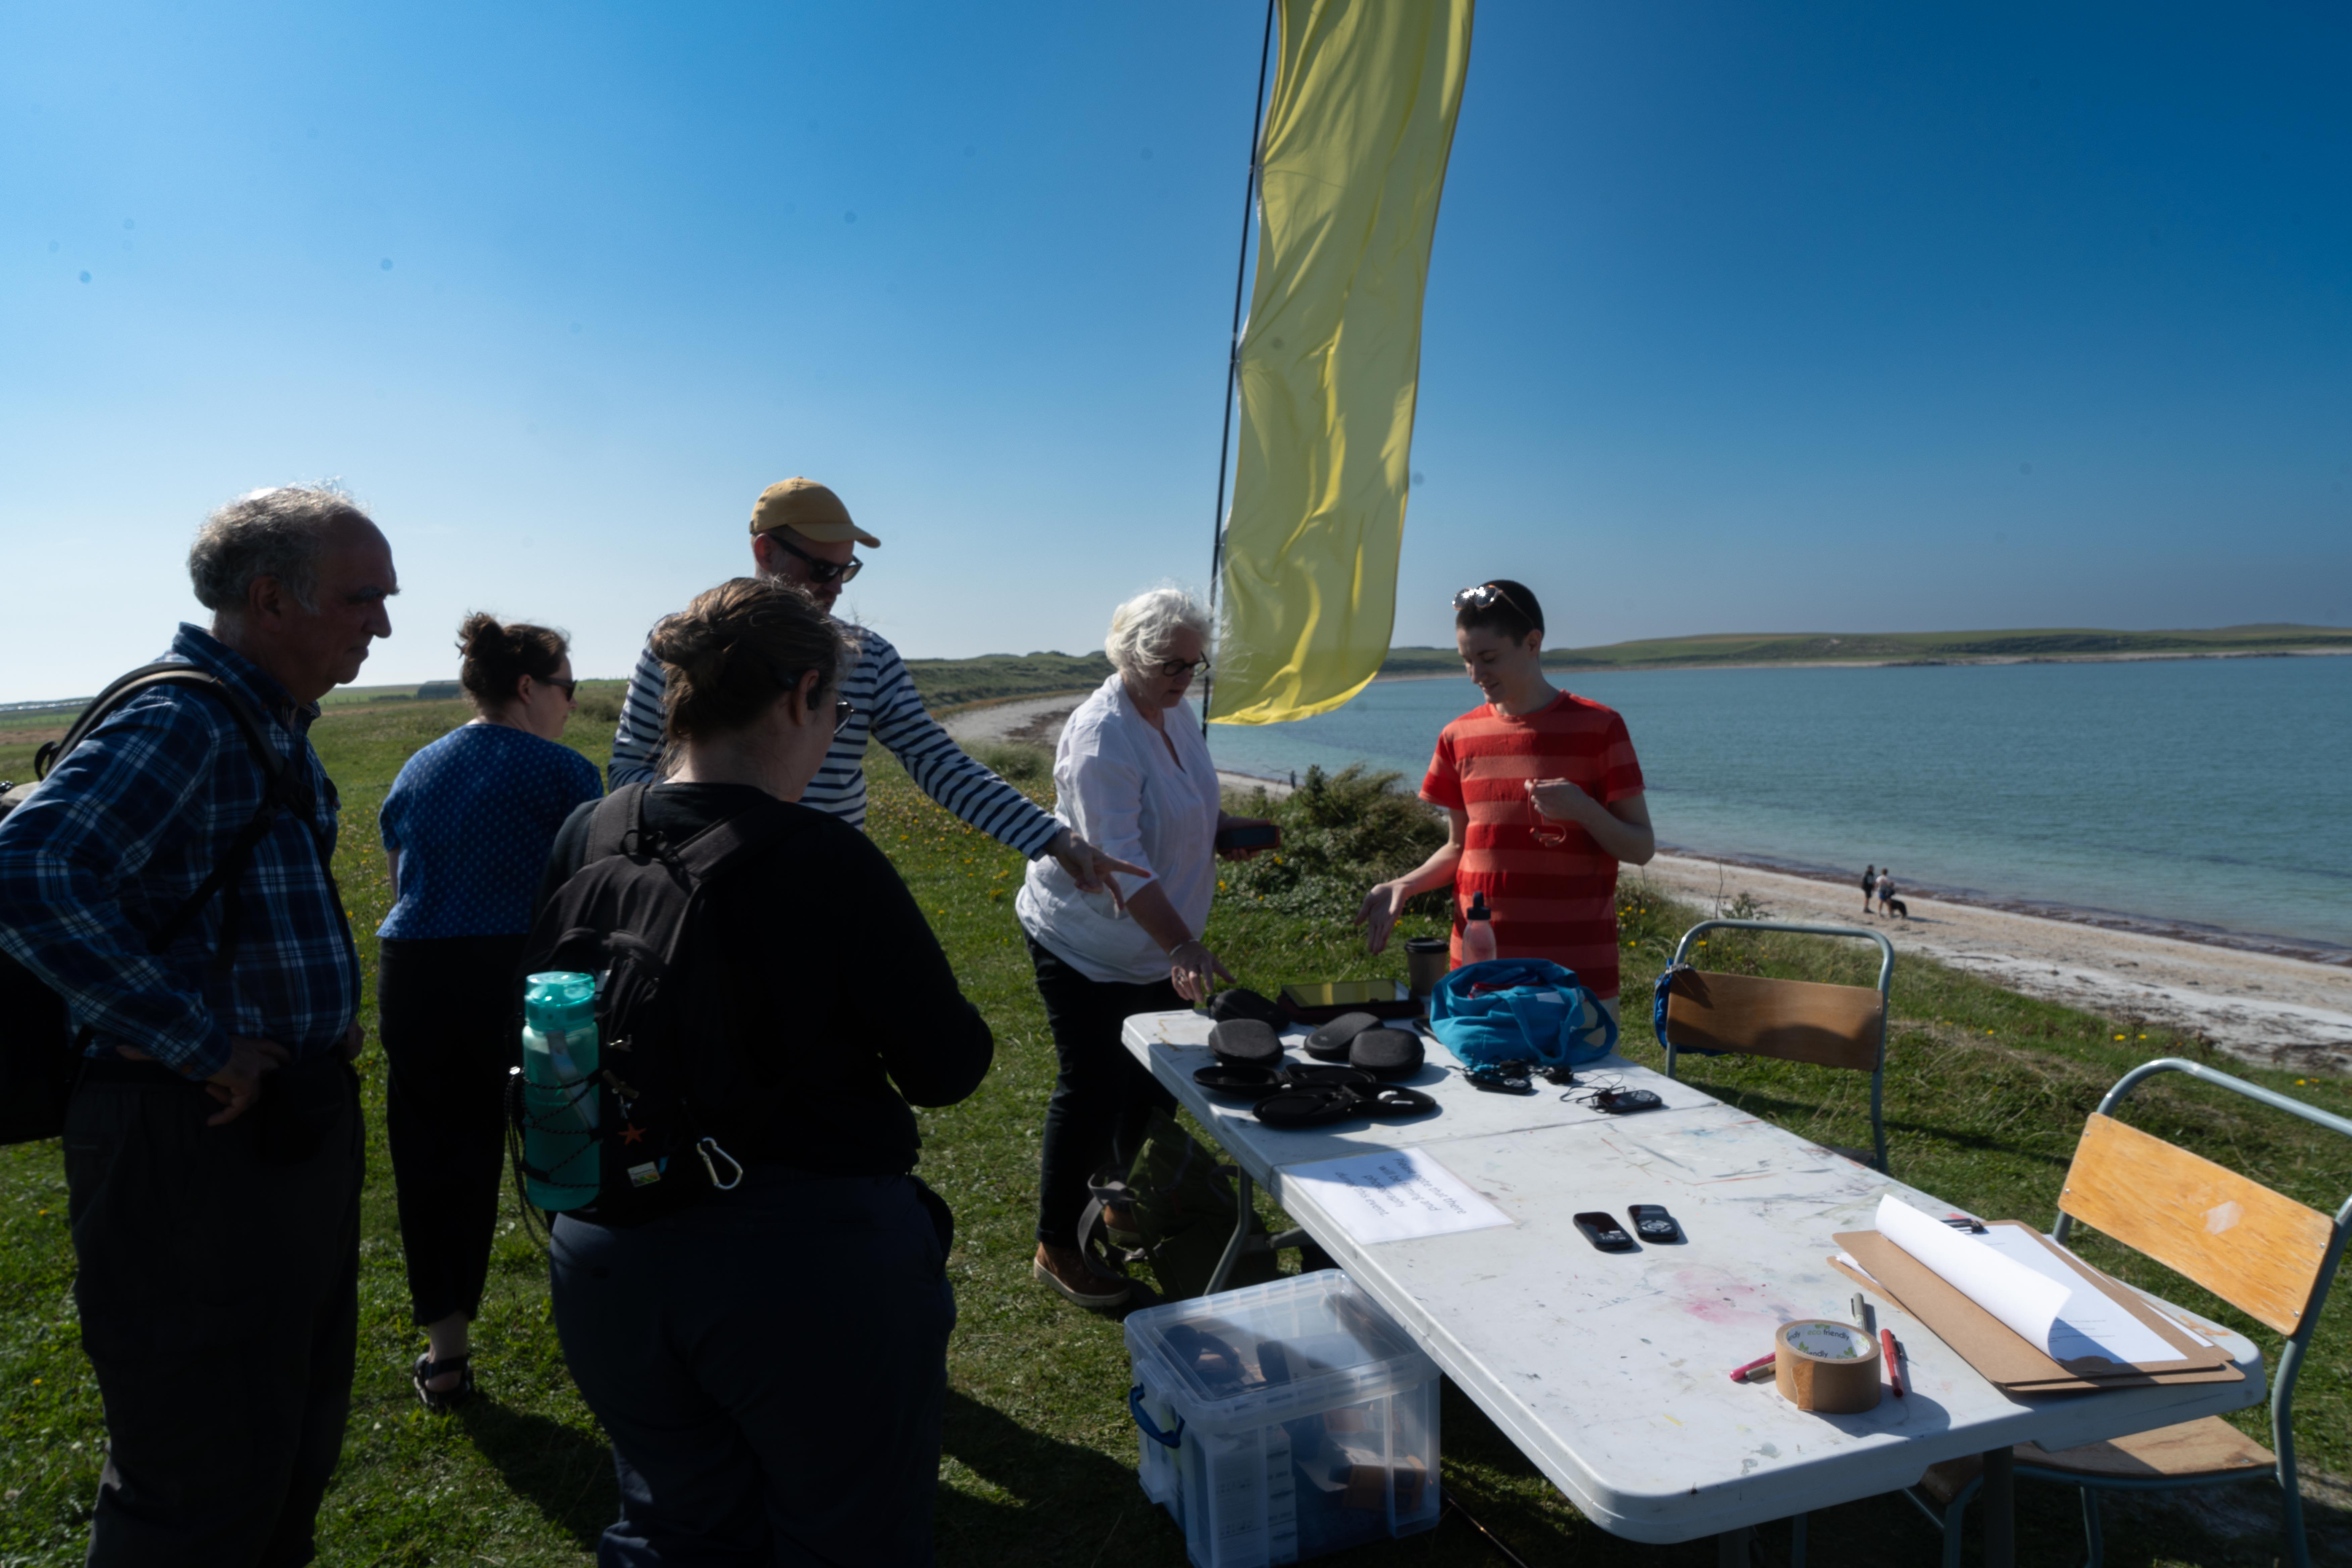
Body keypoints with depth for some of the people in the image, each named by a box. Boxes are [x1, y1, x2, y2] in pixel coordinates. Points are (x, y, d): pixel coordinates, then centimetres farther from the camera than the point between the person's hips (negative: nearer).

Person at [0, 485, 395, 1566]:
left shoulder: (279, 727, 12)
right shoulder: (180, 722, -19)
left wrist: (324, 1019, 10)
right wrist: (203, 1048, -27)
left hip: (294, 1128, 10)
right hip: (197, 1147, -9)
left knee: (297, 1448, 24)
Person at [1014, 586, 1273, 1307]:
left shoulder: (1173, 719, 6)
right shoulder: (1101, 735, -23)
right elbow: (1120, 859, -30)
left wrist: (1225, 826, 2)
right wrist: (1184, 946, -36)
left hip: (1155, 945, 9)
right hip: (1084, 945, -9)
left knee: (1157, 1080, 16)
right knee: (1093, 1088, -1)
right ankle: (1056, 1248, 16)